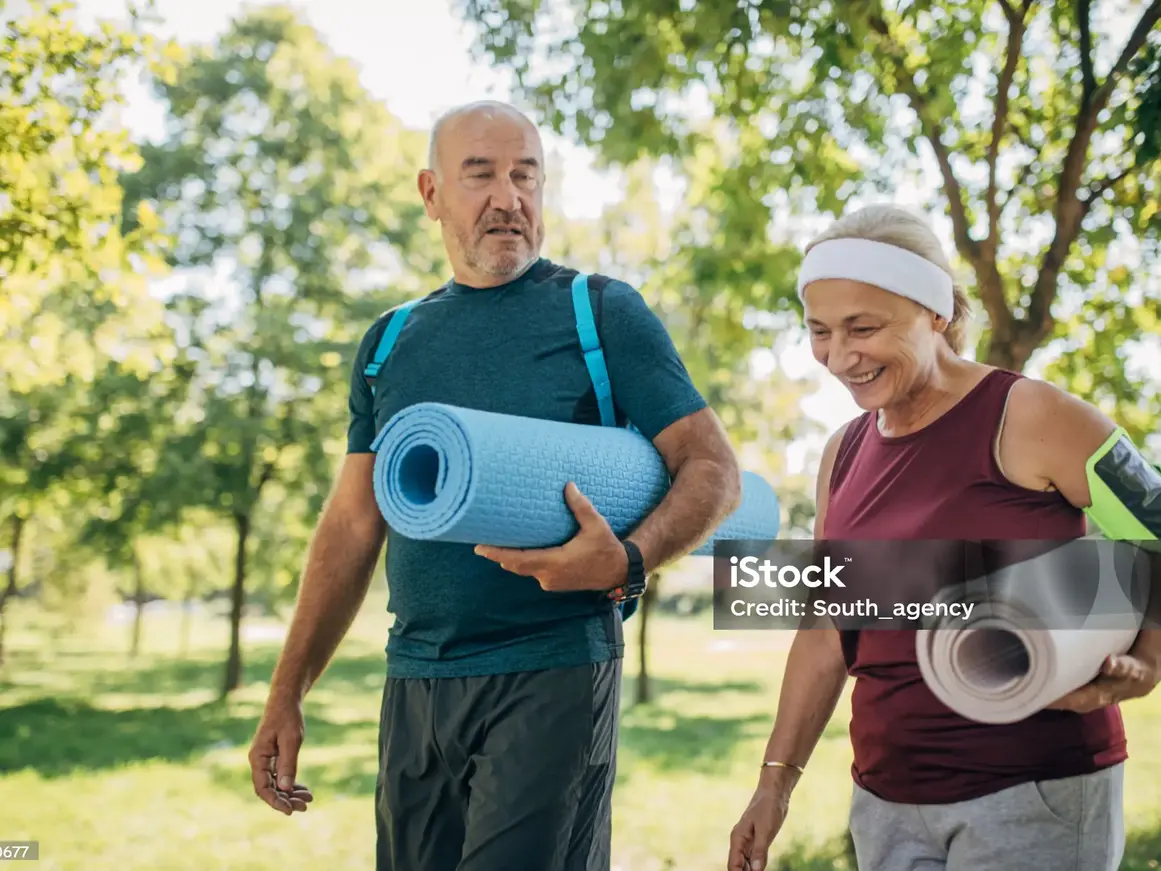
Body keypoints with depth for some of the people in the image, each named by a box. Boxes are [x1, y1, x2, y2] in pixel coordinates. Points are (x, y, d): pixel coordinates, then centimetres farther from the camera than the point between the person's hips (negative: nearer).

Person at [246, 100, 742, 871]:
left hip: (554, 673, -4)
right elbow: (353, 525, 14)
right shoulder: (392, 341, 13)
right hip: (415, 686, 5)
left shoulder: (603, 312, 0)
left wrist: (628, 561, -23)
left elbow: (714, 470, -3)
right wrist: (287, 694, 9)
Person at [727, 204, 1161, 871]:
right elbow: (825, 633, 14)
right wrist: (776, 779, 13)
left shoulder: (1029, 418, -10)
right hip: (886, 800, 6)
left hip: (1037, 791, -5)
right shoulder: (845, 454, 8)